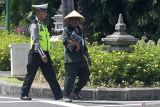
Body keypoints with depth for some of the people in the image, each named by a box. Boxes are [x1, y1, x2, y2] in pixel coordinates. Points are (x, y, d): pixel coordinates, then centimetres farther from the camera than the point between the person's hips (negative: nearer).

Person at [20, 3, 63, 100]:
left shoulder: (43, 25, 15)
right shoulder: (34, 26, -11)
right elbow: (36, 41, -20)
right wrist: (42, 54, -28)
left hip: (45, 53, 8)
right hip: (36, 53, -7)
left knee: (51, 75, 3)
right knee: (30, 75, 0)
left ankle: (58, 95, 0)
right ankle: (24, 94, 10)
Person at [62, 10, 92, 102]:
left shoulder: (80, 31, 23)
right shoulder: (67, 30, 1)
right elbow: (65, 40, -18)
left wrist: (88, 57, 28)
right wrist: (75, 43, -27)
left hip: (81, 59, 8)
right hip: (71, 59, -8)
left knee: (85, 77, 11)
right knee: (70, 77, -11)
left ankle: (75, 93, 23)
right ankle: (66, 96, -6)